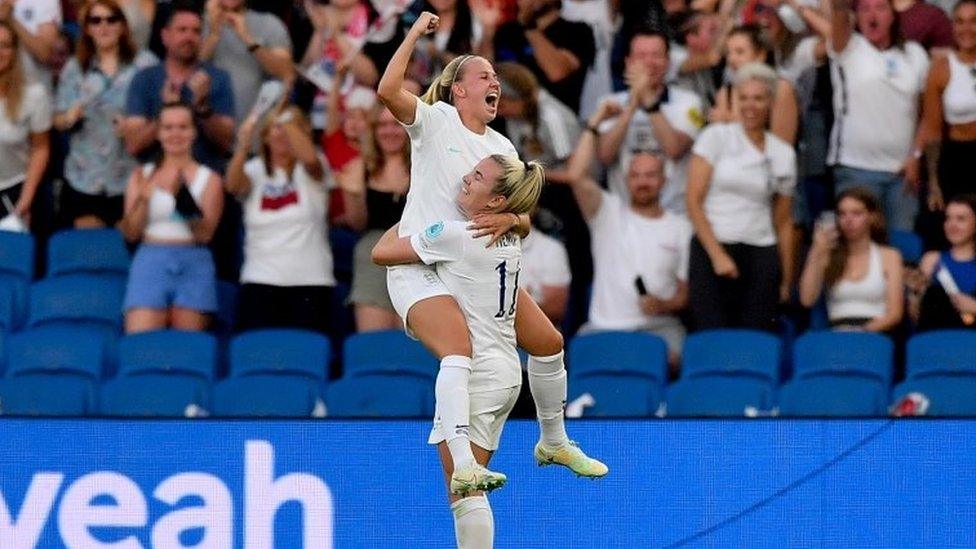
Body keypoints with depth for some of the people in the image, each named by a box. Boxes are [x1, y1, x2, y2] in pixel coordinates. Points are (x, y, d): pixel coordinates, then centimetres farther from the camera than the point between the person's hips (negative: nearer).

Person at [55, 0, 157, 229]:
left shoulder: (145, 63, 1)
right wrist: (69, 118, -11)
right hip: (85, 178, 2)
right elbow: (58, 120, 12)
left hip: (132, 177, -2)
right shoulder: (74, 68, 10)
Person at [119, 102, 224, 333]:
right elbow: (131, 233, 7)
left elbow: (205, 234, -4)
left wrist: (184, 199, -20)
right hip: (150, 263, 1)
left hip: (194, 265, -1)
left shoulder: (209, 179, 7)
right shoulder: (143, 176, 12)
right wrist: (143, 198, -10)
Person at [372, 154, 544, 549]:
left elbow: (381, 253, -3)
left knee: (465, 493, -10)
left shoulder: (454, 235, -14)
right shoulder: (509, 238, 8)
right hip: (507, 374, 9)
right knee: (469, 489, 14)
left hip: (472, 375, -9)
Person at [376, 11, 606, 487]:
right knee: (460, 353, -31)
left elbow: (525, 220, 3)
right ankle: (461, 466, -40)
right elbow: (388, 91, -25)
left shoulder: (502, 148, 11)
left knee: (547, 342, 12)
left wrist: (510, 219, -20)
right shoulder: (435, 122, -5)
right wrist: (415, 33, -20)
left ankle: (554, 443, 33)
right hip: (421, 268, -7)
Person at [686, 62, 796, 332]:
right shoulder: (715, 138, 2)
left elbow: (783, 222, 15)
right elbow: (694, 201, -2)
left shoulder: (783, 153, 11)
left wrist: (786, 278, 11)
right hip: (712, 250, -2)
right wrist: (717, 255, -10)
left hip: (762, 258, 2)